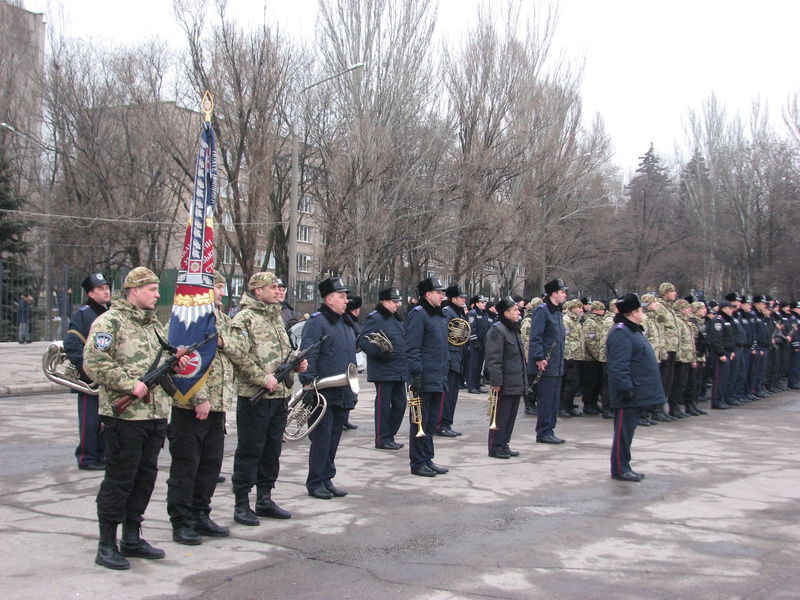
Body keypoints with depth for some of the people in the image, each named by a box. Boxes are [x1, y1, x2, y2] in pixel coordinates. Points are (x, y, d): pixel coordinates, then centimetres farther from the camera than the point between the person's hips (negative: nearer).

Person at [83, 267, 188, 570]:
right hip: (125, 416, -8)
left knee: (145, 477, 13)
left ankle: (132, 538, 25)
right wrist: (130, 384, -22)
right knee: (119, 479, -2)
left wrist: (175, 362, 6)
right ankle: (106, 545, 8)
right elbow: (93, 363, -17)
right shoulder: (109, 322, -8)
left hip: (156, 415, 8)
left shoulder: (154, 324, 18)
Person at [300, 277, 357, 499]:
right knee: (322, 439, -4)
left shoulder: (345, 323, 19)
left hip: (343, 395, 8)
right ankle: (315, 483, 5)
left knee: (334, 439, 13)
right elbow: (308, 355, -16)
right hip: (323, 395, -8)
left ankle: (327, 480, 21)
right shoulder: (316, 322, -9)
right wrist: (308, 383, -23)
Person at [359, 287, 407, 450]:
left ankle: (389, 436, 23)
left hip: (399, 372, 9)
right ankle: (382, 440, 7)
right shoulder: (374, 318, -11)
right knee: (383, 405, -2)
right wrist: (379, 352, -26)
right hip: (383, 372, -9)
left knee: (400, 404, 11)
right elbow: (363, 341, -18)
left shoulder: (396, 319, 17)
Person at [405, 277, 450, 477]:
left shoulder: (440, 316, 17)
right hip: (425, 381, -9)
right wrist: (416, 374, -22)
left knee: (431, 423, 15)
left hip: (438, 381, 9)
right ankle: (418, 463, 6)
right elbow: (412, 348, -18)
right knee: (420, 422, -1)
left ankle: (427, 459, 24)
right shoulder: (418, 314, -12)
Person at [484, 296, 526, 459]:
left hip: (517, 383, 9)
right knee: (500, 415, -2)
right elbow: (493, 359, -19)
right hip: (506, 384, -9)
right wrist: (496, 381, -22)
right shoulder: (497, 331, -14)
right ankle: (495, 447, 7)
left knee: (511, 415, 14)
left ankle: (504, 444, 23)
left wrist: (523, 380, 22)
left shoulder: (514, 329, 17)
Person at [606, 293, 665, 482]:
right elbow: (618, 366, -24)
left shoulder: (633, 330, 18)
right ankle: (619, 470, 3)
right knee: (624, 429, -4)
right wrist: (626, 388, -25)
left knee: (627, 429, 14)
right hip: (629, 395, -10)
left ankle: (624, 467, 21)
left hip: (636, 394, 10)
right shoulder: (621, 333, -17)